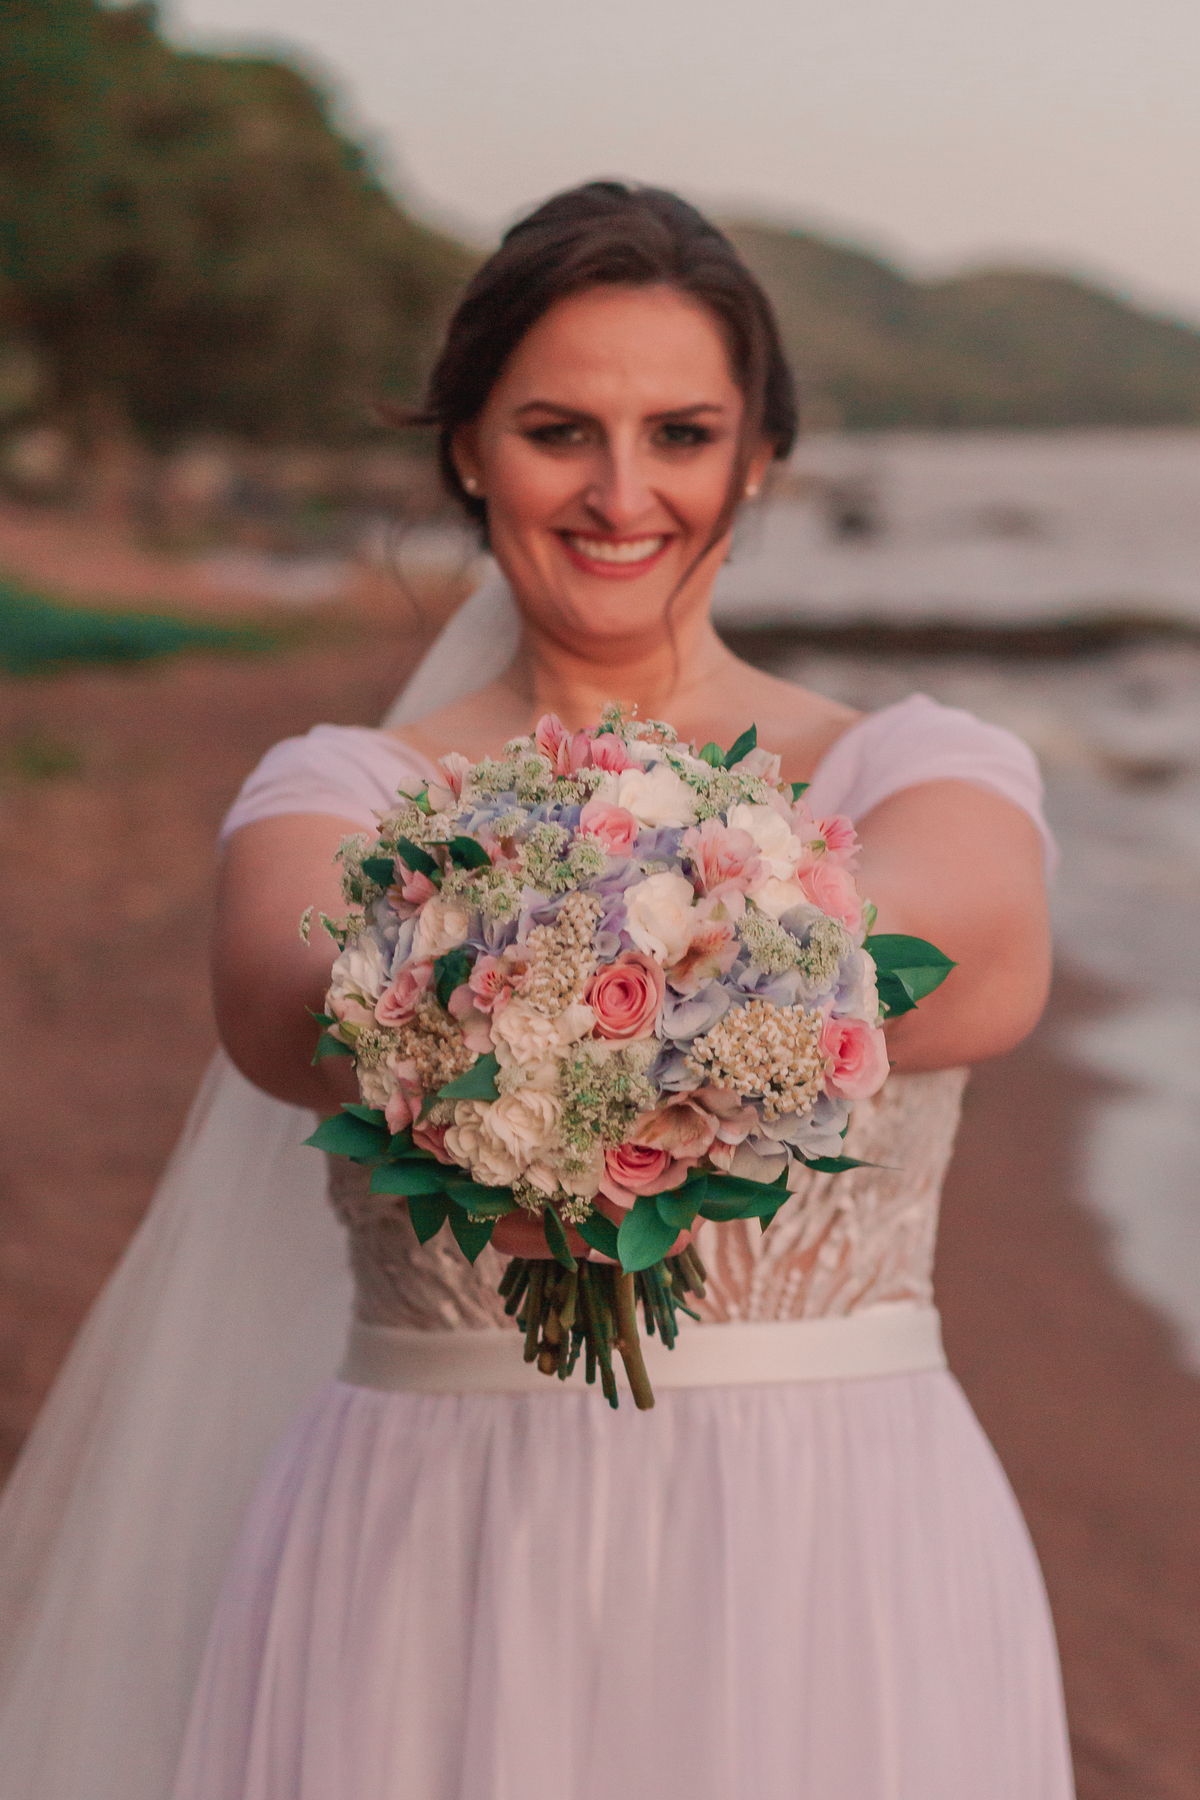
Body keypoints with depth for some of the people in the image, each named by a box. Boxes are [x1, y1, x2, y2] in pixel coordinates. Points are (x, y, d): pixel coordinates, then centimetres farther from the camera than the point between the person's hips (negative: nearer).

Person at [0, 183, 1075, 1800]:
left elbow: (983, 962, -23)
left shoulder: (921, 769, 1)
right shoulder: (341, 793, 2)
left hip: (842, 1579, 0)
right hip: (430, 1588, 0)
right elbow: (283, 1005, -21)